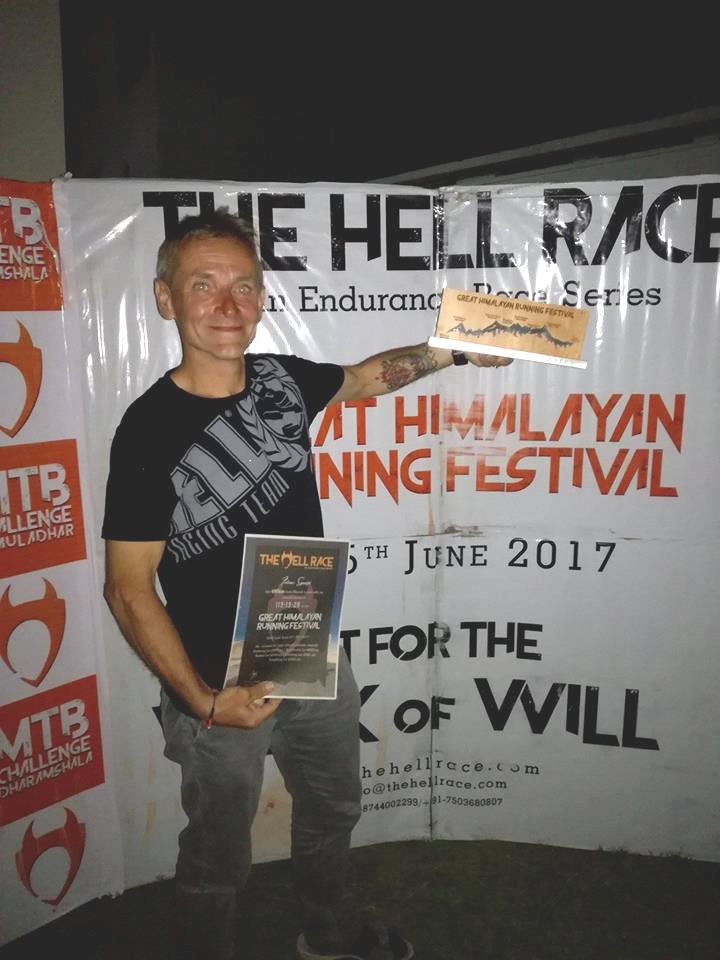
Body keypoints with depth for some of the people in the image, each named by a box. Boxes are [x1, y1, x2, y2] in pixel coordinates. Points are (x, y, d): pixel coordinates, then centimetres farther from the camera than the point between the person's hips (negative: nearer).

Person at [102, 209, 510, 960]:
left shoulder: (281, 379, -6)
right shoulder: (149, 430, -22)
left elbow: (367, 376, 15)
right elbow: (128, 589, -18)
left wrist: (454, 350, 5)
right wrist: (201, 700, -25)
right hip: (221, 686, -6)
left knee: (332, 810, 28)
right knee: (219, 858, 17)